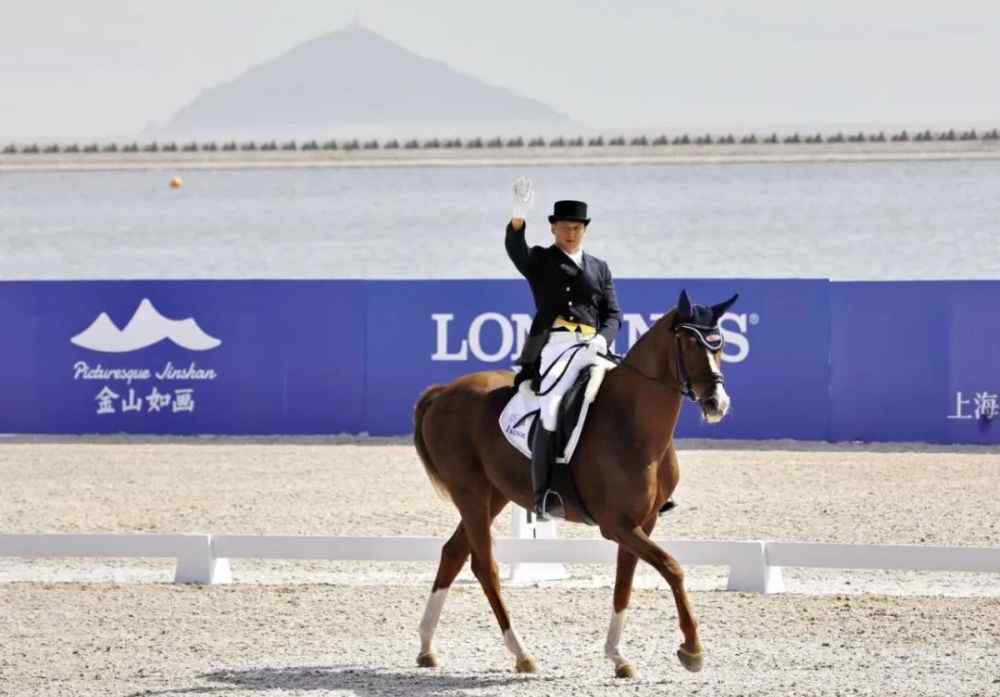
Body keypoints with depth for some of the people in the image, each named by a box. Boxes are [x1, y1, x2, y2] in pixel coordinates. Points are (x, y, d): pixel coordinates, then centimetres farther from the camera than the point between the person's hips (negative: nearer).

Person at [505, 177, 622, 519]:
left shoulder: (600, 268, 24)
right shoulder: (540, 261, 14)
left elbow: (613, 313, 19)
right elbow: (515, 250, -8)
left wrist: (603, 339, -3)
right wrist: (518, 216, -28)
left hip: (592, 347, 4)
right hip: (554, 346, -4)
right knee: (551, 412, -23)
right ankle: (542, 495, -25)